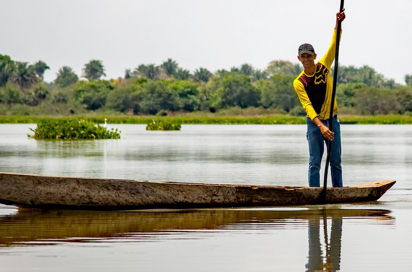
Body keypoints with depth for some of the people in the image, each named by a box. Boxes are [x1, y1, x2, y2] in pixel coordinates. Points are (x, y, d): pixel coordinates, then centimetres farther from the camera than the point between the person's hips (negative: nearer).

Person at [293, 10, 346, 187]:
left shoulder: (324, 67, 1)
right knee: (314, 163, -4)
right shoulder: (299, 82, -7)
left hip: (332, 120, 2)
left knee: (335, 161, 5)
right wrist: (321, 126, -29)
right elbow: (307, 106, -17)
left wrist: (338, 23, -22)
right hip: (314, 123, -2)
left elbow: (334, 45, -8)